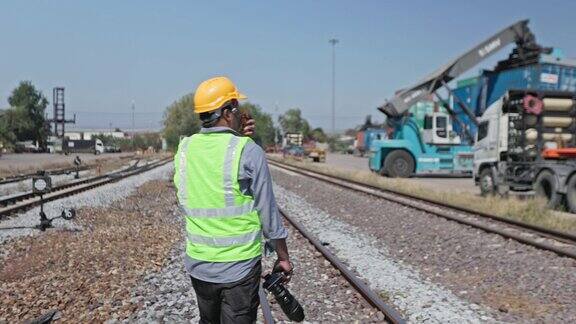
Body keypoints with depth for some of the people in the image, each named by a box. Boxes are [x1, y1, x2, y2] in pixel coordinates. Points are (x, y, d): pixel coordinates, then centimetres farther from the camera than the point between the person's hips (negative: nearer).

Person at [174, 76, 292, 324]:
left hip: (198, 264, 5)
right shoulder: (248, 151, -15)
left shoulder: (184, 148, 0)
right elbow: (267, 211, -10)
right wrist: (283, 257, 2)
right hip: (239, 266, -5)